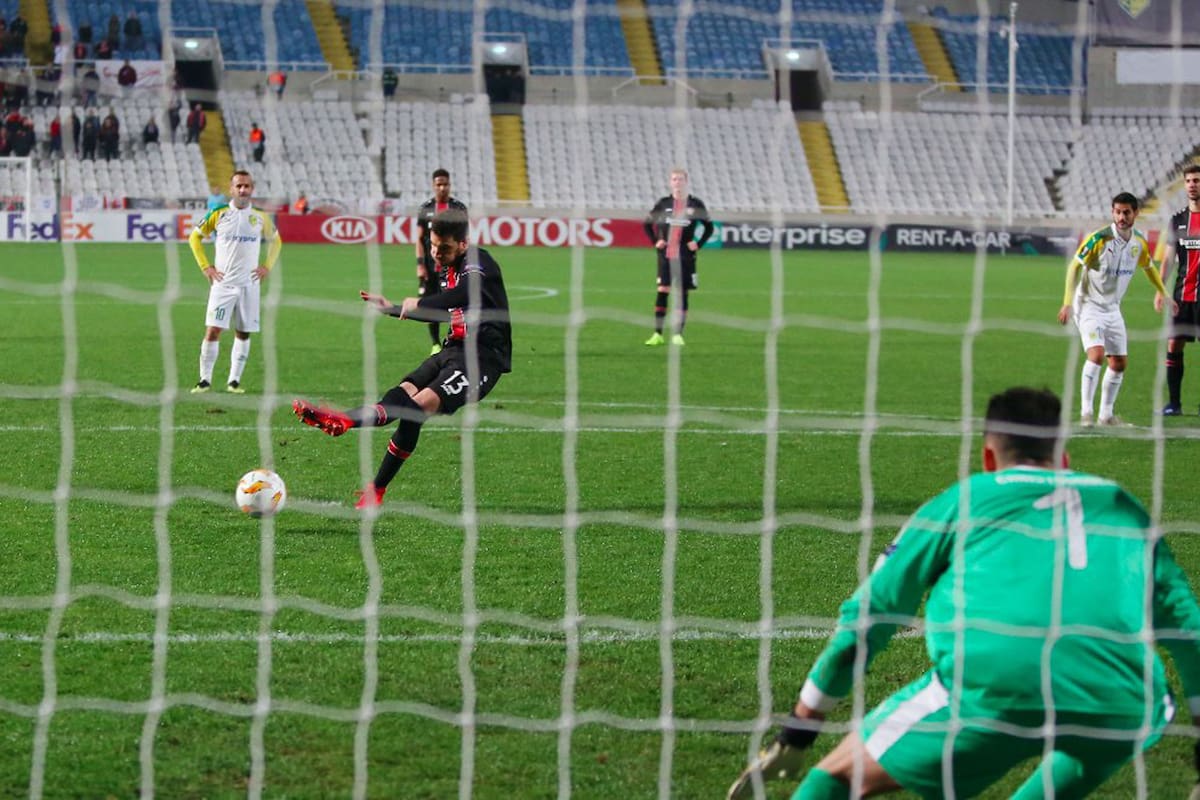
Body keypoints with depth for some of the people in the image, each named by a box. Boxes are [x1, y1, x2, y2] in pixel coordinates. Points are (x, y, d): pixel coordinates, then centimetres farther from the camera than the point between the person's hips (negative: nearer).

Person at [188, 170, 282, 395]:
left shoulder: (261, 217, 4)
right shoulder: (218, 214, -1)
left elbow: (276, 241, 21)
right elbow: (195, 237, 10)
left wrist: (267, 267, 8)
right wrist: (205, 267, 2)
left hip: (249, 284, 2)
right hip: (222, 282, -2)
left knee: (243, 333, 5)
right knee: (213, 331, -9)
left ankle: (234, 380, 13)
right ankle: (205, 380, -2)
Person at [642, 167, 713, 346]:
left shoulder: (695, 204, 2)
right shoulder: (663, 203, 4)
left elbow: (709, 227, 11)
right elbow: (648, 223, 15)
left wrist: (698, 244, 0)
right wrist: (655, 241, 2)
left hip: (685, 256, -1)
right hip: (665, 255, 1)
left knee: (683, 294, 0)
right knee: (662, 292, -3)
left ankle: (678, 334, 4)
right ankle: (658, 334, 1)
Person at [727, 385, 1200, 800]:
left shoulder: (963, 501, 23)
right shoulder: (1121, 504, 29)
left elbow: (867, 617, 23)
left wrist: (796, 736, 29)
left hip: (992, 688, -2)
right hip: (1121, 708, 2)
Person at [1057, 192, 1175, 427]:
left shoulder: (1139, 242, 0)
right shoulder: (1099, 239, -19)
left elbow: (1148, 267, 20)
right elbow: (1075, 266, -15)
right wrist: (1068, 303, -20)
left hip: (1113, 308, 7)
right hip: (1089, 305, -7)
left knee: (1119, 362, 6)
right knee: (1096, 354, -22)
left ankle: (1106, 414, 18)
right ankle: (1086, 412, -18)